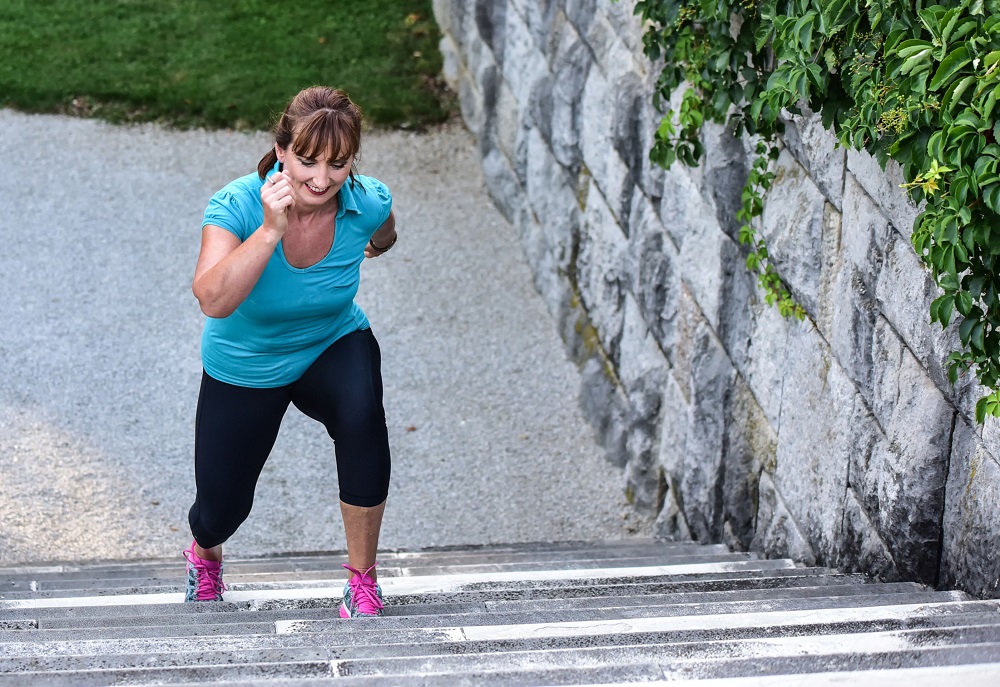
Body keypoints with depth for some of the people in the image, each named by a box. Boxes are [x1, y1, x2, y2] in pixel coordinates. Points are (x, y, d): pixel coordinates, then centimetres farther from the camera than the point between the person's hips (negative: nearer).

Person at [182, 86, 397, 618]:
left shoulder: (368, 204, -23)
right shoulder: (237, 206, -31)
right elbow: (213, 300, -46)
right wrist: (271, 230, -52)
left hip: (332, 348, 1)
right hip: (243, 369, 0)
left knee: (361, 414, -34)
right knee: (221, 510, 9)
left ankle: (363, 579, -17)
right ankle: (204, 554, 53)